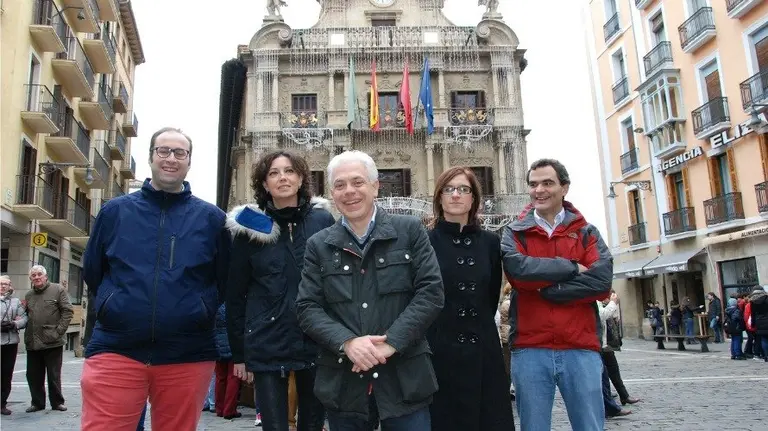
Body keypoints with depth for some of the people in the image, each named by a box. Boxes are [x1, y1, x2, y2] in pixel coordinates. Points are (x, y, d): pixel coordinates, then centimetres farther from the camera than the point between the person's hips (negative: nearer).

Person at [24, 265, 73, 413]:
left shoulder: (58, 290, -1)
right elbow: (26, 316, 20)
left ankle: (57, 402, 16)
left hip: (52, 342, -5)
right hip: (32, 343, 5)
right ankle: (37, 402, 23)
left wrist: (59, 331, -11)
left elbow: (68, 311, -6)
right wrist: (27, 333, 3)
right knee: (34, 375, 10)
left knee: (54, 375, 4)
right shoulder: (29, 295, 14)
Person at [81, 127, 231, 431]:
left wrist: (199, 314, 4)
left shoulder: (212, 218, 5)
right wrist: (121, 308, 13)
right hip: (114, 351, 0)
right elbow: (92, 275, 15)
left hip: (188, 357, 0)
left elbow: (225, 283, 8)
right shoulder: (115, 211, 8)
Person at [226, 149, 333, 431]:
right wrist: (238, 352, 2)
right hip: (267, 346, -1)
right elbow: (235, 293, 3)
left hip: (317, 343, 1)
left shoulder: (323, 221, 2)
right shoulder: (251, 227, 0)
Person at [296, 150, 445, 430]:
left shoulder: (410, 231, 2)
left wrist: (390, 343, -15)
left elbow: (431, 292, -5)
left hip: (404, 379, -1)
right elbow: (307, 308, 1)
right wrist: (347, 342, -16)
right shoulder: (318, 245, 7)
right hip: (342, 384, 2)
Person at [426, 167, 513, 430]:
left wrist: (478, 330, 12)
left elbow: (492, 297, 14)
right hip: (438, 353, -3)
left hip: (484, 352, 3)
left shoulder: (490, 242, 9)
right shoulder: (424, 242, -3)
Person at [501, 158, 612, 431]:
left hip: (581, 350, 1)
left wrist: (545, 290, -10)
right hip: (530, 351, 0)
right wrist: (572, 268, -8)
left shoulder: (586, 232, 9)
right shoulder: (514, 233, 8)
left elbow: (601, 281, -8)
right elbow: (517, 269, -14)